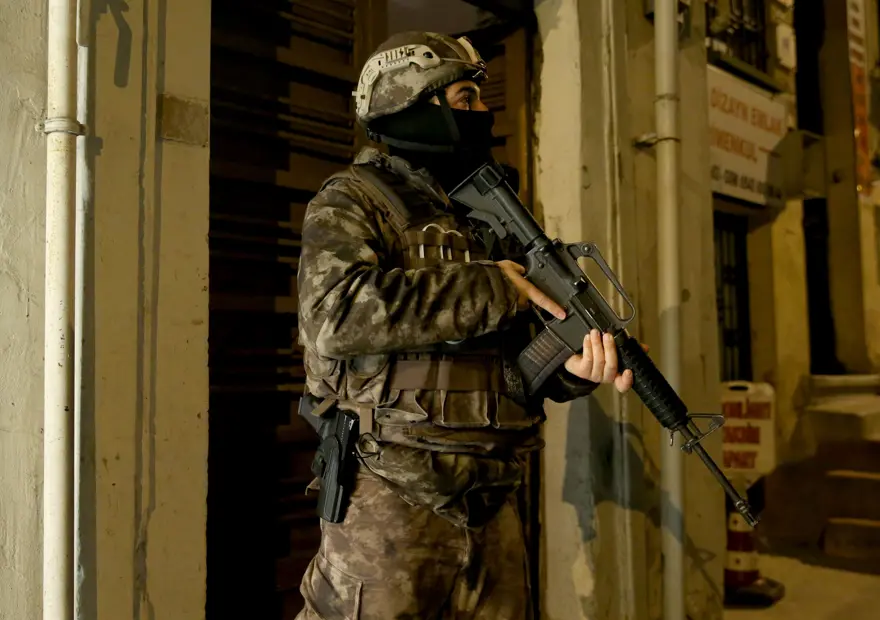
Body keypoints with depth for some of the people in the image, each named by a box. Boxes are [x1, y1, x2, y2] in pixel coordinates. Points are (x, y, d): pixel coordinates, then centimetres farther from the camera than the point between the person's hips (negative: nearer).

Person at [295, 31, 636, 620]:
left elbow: (512, 363, 14)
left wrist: (575, 368, -9)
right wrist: (492, 288, -19)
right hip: (392, 505, -6)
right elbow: (337, 313, -24)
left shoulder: (489, 217, 15)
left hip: (493, 504, 6)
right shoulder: (355, 201, -4)